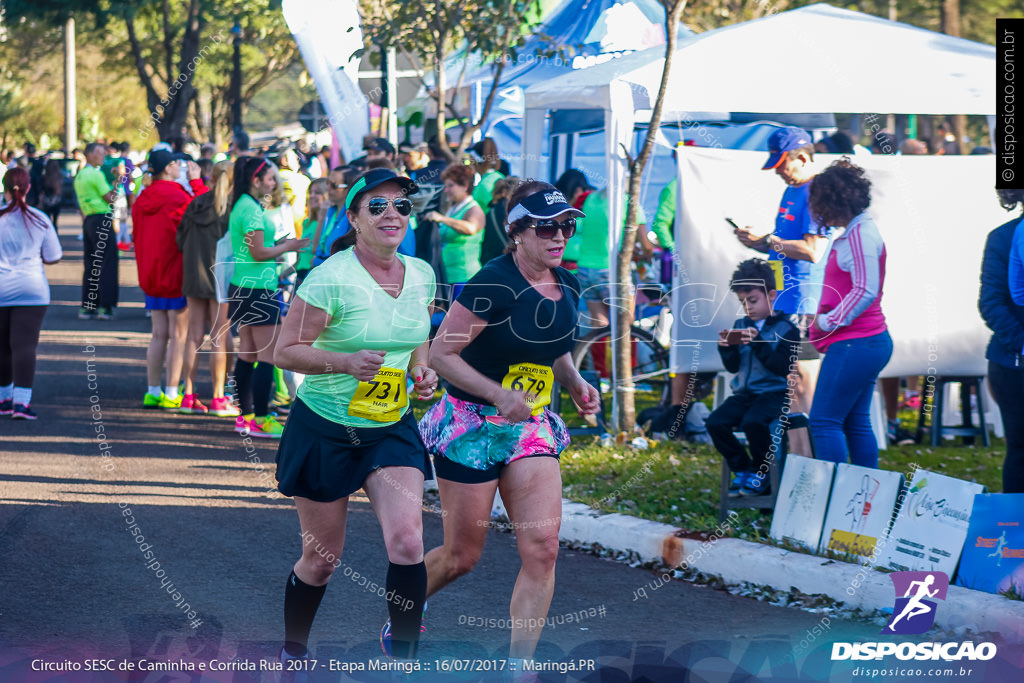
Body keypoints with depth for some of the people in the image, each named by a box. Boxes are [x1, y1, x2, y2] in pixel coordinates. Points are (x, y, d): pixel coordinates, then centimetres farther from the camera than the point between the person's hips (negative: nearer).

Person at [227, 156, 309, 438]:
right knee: (267, 356, -7)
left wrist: (278, 244, 14)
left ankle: (246, 415, 15)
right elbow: (258, 253, -18)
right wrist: (288, 246, -5)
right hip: (258, 290, -10)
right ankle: (260, 419, -8)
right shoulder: (252, 210, -16)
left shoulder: (241, 206, 14)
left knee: (247, 353, 12)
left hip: (242, 288, 10)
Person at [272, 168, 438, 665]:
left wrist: (422, 370, -2)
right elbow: (285, 351, -15)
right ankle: (292, 653, 33)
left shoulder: (421, 275, 1)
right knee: (321, 558, 7)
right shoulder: (332, 278, -18)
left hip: (392, 430, 4)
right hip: (324, 431, -4)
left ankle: (404, 661, -1)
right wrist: (346, 362, -29)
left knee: (407, 540, -16)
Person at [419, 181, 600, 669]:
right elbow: (440, 354, -16)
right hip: (472, 426, -6)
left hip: (532, 428, 6)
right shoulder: (493, 284, -18)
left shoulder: (567, 288, 5)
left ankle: (518, 667, -2)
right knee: (461, 556, 4)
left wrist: (576, 384, 4)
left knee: (542, 547, -9)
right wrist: (500, 394, -24)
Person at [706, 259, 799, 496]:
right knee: (715, 422, -17)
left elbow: (783, 367, -16)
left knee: (753, 421, -34)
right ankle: (742, 469, 3)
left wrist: (758, 344, -24)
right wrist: (726, 349, -9)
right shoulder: (741, 325, 12)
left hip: (774, 393, -6)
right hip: (744, 393, 6)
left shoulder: (785, 329, -5)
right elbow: (733, 367, 12)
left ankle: (761, 474, -10)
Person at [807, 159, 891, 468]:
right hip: (868, 341, 11)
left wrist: (828, 321, -14)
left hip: (854, 344, -11)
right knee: (856, 423, 12)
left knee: (824, 421, -9)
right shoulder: (855, 231, 17)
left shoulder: (861, 233, -14)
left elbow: (865, 290, -22)